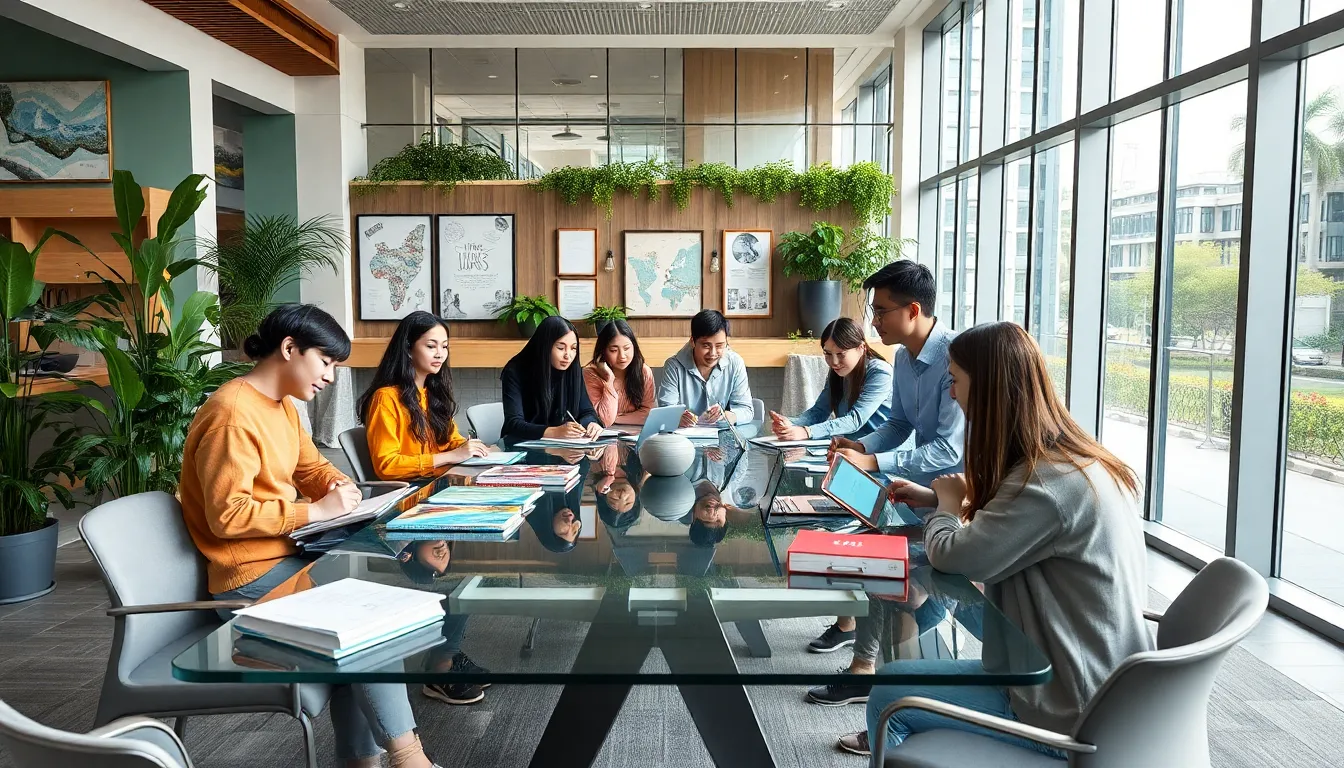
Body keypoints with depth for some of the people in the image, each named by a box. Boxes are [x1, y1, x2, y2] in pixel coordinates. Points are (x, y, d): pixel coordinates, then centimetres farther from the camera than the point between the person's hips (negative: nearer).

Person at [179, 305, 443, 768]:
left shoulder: (282, 405, 9)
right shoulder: (232, 415, -20)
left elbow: (311, 468, 20)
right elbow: (228, 516, -25)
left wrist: (342, 489, -2)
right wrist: (317, 511, -21)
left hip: (286, 556, 9)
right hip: (251, 579, -9)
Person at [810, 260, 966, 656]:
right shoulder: (903, 356, 3)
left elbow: (949, 449, -28)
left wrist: (872, 462, -27)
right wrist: (858, 446, -5)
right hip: (920, 482, 9)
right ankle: (848, 623, 22)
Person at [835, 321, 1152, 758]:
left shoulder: (1049, 483, -27)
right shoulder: (1078, 462, 3)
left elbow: (950, 556, -19)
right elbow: (1003, 522, 19)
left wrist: (947, 503, 0)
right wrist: (938, 501, 9)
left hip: (1071, 714, -9)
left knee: (888, 695, -1)